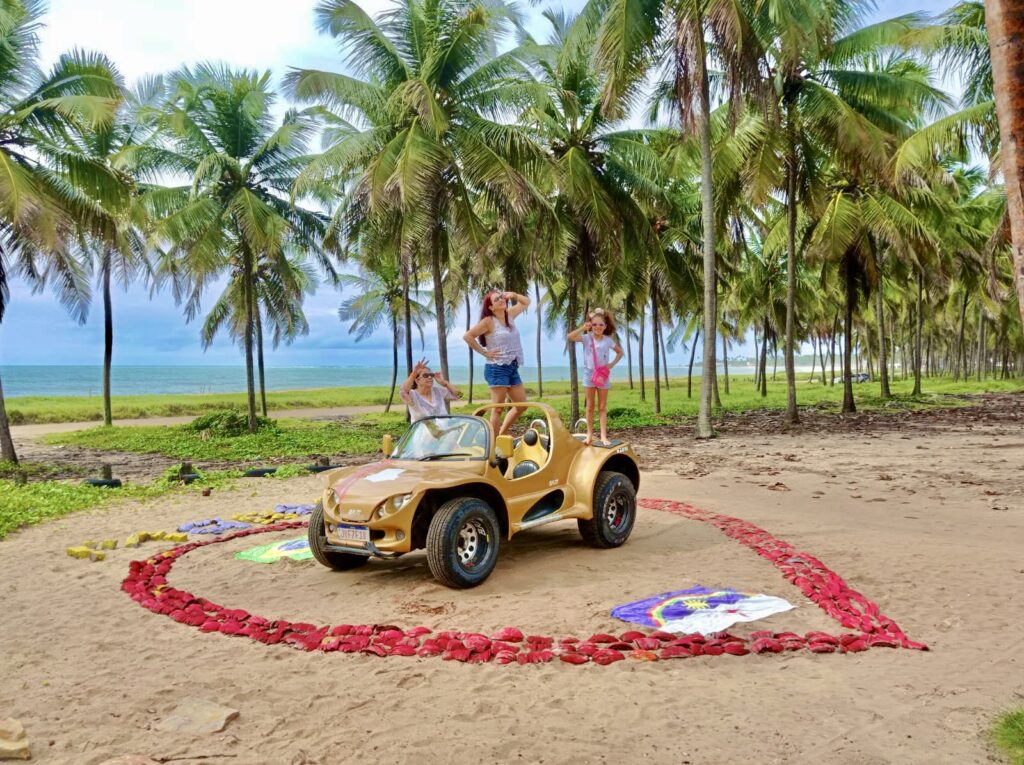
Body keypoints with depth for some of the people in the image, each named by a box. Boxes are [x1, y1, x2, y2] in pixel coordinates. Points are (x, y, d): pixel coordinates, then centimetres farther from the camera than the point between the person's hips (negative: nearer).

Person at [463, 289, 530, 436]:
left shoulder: (510, 315, 11)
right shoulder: (488, 321, -9)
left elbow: (526, 302, 25)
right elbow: (467, 336, -13)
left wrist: (514, 295, 6)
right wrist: (484, 352, -11)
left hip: (512, 368, 8)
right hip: (497, 368, -8)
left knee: (522, 405, 11)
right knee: (498, 408, -8)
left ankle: (502, 435, 21)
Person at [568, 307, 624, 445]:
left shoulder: (608, 340, -1)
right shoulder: (587, 337, -6)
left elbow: (620, 352, 13)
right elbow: (570, 337, -21)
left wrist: (612, 364, -1)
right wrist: (582, 328, -27)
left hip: (603, 374, 1)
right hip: (589, 373, -1)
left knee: (602, 407, 3)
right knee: (590, 406, 5)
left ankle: (603, 436, 2)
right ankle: (590, 434, 11)